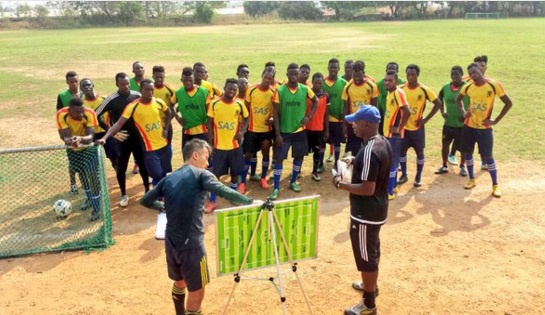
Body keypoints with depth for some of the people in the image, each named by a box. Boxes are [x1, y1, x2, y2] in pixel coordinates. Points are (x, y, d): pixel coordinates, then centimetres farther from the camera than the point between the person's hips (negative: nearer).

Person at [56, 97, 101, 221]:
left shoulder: (90, 114, -33)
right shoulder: (61, 115, -30)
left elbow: (90, 136, -37)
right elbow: (65, 137, -33)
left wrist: (81, 139, -59)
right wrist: (70, 141, -56)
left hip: (89, 146, -3)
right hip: (73, 148, 3)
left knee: (92, 173, -16)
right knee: (81, 172, 17)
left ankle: (96, 207, -4)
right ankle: (90, 198, 42)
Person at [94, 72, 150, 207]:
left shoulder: (137, 96, -3)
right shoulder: (111, 100, -11)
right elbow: (96, 116, -8)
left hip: (138, 137, 2)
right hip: (122, 139, -2)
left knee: (143, 164, 10)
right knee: (121, 168, 5)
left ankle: (147, 190, 28)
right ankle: (124, 195, 21)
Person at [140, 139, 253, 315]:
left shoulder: (169, 179, 10)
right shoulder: (200, 174, -6)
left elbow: (145, 201, 17)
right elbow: (224, 192, -21)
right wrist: (250, 202, -16)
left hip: (171, 243, 7)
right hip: (191, 245, -7)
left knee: (179, 282, 29)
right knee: (196, 293, 5)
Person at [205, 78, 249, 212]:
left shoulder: (239, 105, -3)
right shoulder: (214, 104, -6)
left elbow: (246, 119, 12)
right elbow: (210, 123, 0)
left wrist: (242, 132, -6)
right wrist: (210, 141, -4)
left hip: (235, 145, 2)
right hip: (219, 145, -1)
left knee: (235, 172, 12)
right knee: (215, 173, 2)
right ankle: (212, 201, 12)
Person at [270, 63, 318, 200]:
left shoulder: (305, 89, -4)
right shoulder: (279, 91, -11)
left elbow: (316, 101, 13)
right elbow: (275, 113, -9)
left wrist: (309, 116, -1)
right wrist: (277, 134, -13)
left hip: (300, 130, 3)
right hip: (284, 131, -3)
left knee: (299, 156, 12)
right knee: (279, 158, -2)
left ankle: (293, 182, 31)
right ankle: (276, 188, 6)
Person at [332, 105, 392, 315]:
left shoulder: (369, 151, -28)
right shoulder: (384, 143, 2)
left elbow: (367, 188, -29)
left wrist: (342, 184, -18)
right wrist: (357, 163, 11)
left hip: (365, 213, -10)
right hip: (378, 208, 10)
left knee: (365, 256, 5)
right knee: (372, 250, 27)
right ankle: (371, 285, 48)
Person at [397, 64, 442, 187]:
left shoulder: (424, 90, -11)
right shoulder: (400, 89, -4)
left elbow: (438, 103, -5)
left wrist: (426, 119, -9)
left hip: (417, 127, -2)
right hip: (403, 126, 2)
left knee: (419, 152, 7)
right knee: (401, 151, 8)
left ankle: (418, 177, 20)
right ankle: (404, 175, 24)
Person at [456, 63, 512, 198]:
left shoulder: (494, 85, -13)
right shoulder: (468, 87, -1)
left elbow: (508, 103, -7)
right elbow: (458, 99, 19)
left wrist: (495, 121, -9)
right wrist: (463, 112, 3)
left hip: (484, 128, -4)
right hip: (468, 126, 4)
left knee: (488, 156, -2)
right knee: (468, 153, 11)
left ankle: (495, 185, 12)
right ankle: (472, 180, 28)